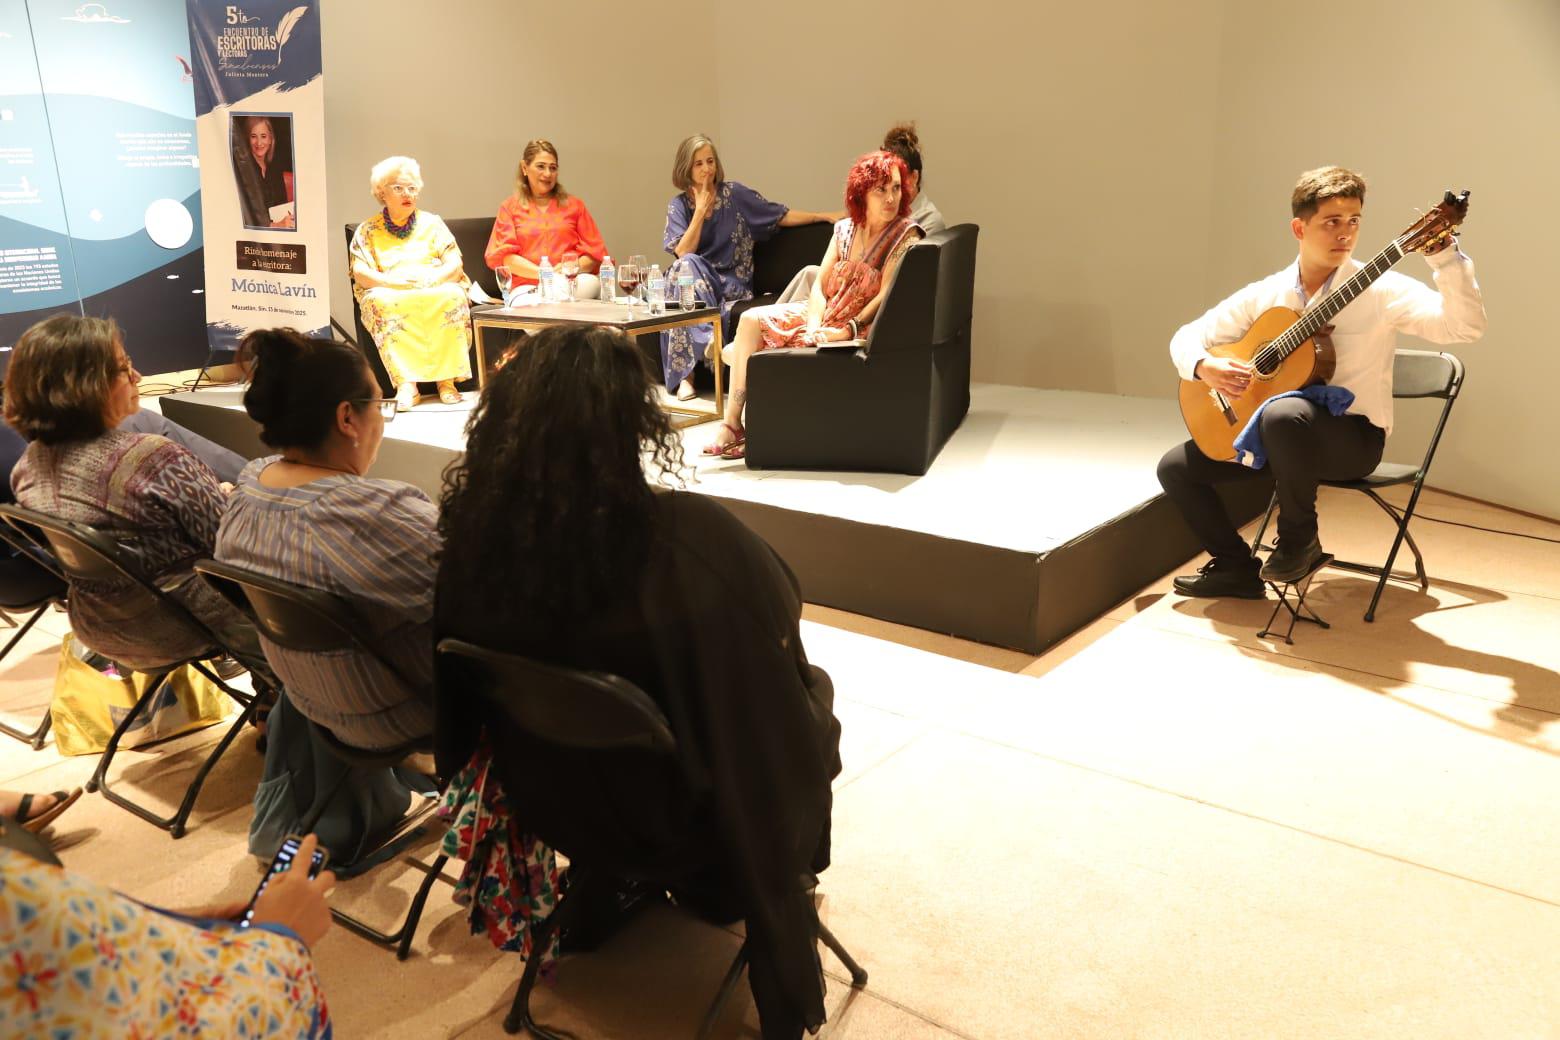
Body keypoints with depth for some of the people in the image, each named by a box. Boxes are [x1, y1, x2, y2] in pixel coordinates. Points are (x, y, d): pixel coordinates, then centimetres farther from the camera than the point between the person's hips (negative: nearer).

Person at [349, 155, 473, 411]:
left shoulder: (431, 223, 17)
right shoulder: (367, 231, 14)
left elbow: (455, 266, 5)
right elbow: (360, 274, 1)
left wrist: (431, 279, -16)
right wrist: (394, 281, -17)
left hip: (437, 291, 1)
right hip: (391, 296, 0)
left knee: (453, 296, -34)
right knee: (382, 303, -36)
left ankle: (446, 379, -36)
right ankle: (406, 383, -43)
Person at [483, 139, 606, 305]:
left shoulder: (574, 204, 22)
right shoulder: (510, 207, 18)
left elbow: (594, 253, 13)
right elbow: (503, 255, 5)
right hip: (527, 286, -3)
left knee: (592, 283, -35)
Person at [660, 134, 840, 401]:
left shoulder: (734, 193, 2)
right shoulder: (679, 205, 4)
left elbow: (782, 216, 2)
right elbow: (683, 253, -10)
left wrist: (826, 216, -6)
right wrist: (701, 211, -13)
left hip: (731, 281, -2)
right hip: (696, 279, 2)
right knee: (686, 265, -32)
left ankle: (686, 374, -26)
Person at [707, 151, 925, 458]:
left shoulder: (906, 234, -9)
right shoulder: (845, 229, 8)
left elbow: (886, 297, -17)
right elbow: (819, 284, 4)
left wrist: (846, 331, -26)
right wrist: (814, 325, -14)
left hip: (863, 327, -7)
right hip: (824, 315, 7)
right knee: (751, 320, -10)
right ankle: (731, 424, -14)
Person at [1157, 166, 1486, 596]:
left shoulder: (1381, 289, -10)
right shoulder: (1264, 294, 2)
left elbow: (1465, 327, -22)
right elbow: (1188, 335, 6)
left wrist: (1442, 254, -34)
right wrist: (1203, 367, -17)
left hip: (1353, 434, -5)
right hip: (1272, 431, 5)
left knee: (1283, 413, -39)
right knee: (1175, 466, -5)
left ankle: (1300, 540, -14)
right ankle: (1239, 568, 11)